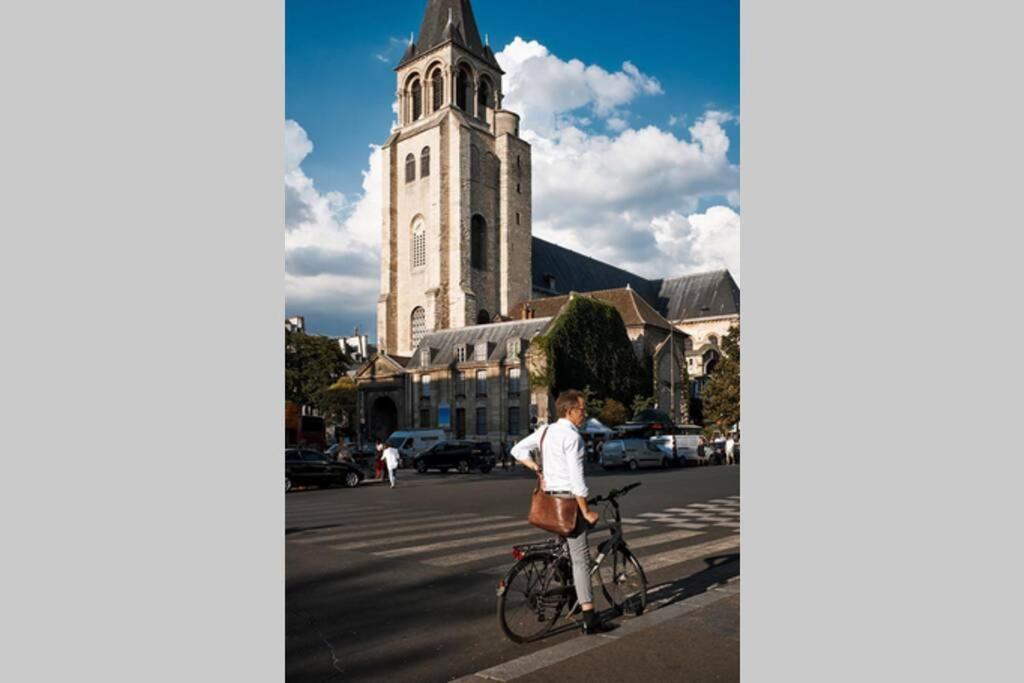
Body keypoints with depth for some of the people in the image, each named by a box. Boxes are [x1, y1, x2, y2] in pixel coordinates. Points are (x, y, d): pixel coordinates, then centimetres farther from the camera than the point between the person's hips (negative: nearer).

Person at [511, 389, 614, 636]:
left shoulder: (545, 431, 9)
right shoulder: (572, 436, -16)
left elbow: (517, 450, 12)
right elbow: (576, 479, -20)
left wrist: (537, 469, 8)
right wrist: (586, 510, -13)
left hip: (549, 498, 8)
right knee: (580, 558, -4)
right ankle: (590, 619, -2)